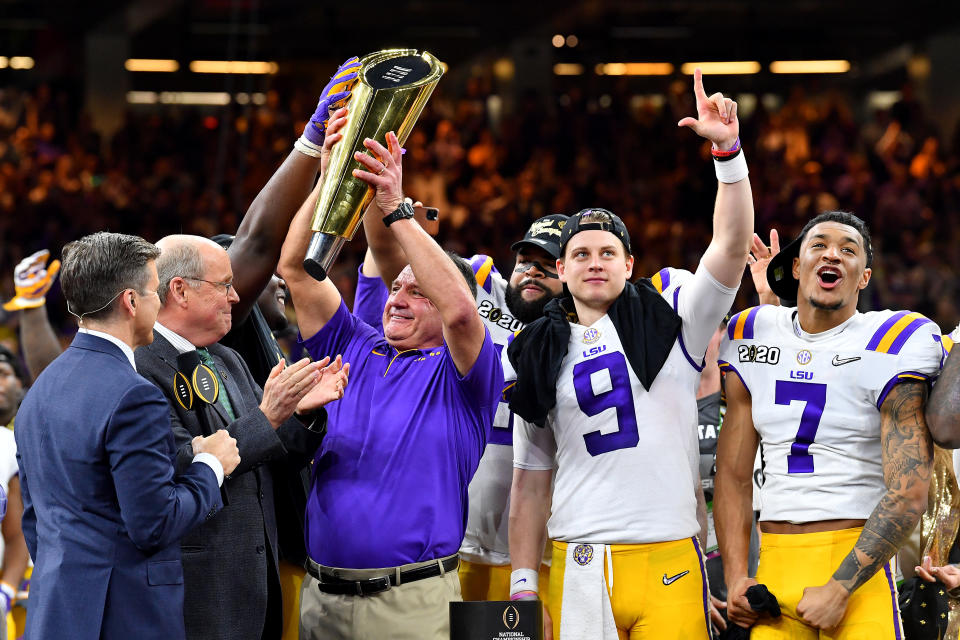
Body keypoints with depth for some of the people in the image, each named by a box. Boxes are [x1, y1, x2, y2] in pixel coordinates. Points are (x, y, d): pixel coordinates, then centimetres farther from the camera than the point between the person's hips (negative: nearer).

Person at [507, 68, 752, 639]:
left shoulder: (669, 318, 7)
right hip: (578, 566, 1)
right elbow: (532, 484, 12)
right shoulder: (540, 356, 12)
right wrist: (524, 587, 5)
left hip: (670, 564, -1)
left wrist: (727, 149, -18)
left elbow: (732, 244, -7)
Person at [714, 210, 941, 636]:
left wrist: (839, 589, -15)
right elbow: (733, 474, 12)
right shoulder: (753, 338, 10)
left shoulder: (890, 345, -6)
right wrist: (736, 579, 2)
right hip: (774, 565, 4)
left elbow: (907, 497, -11)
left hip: (857, 562, -4)